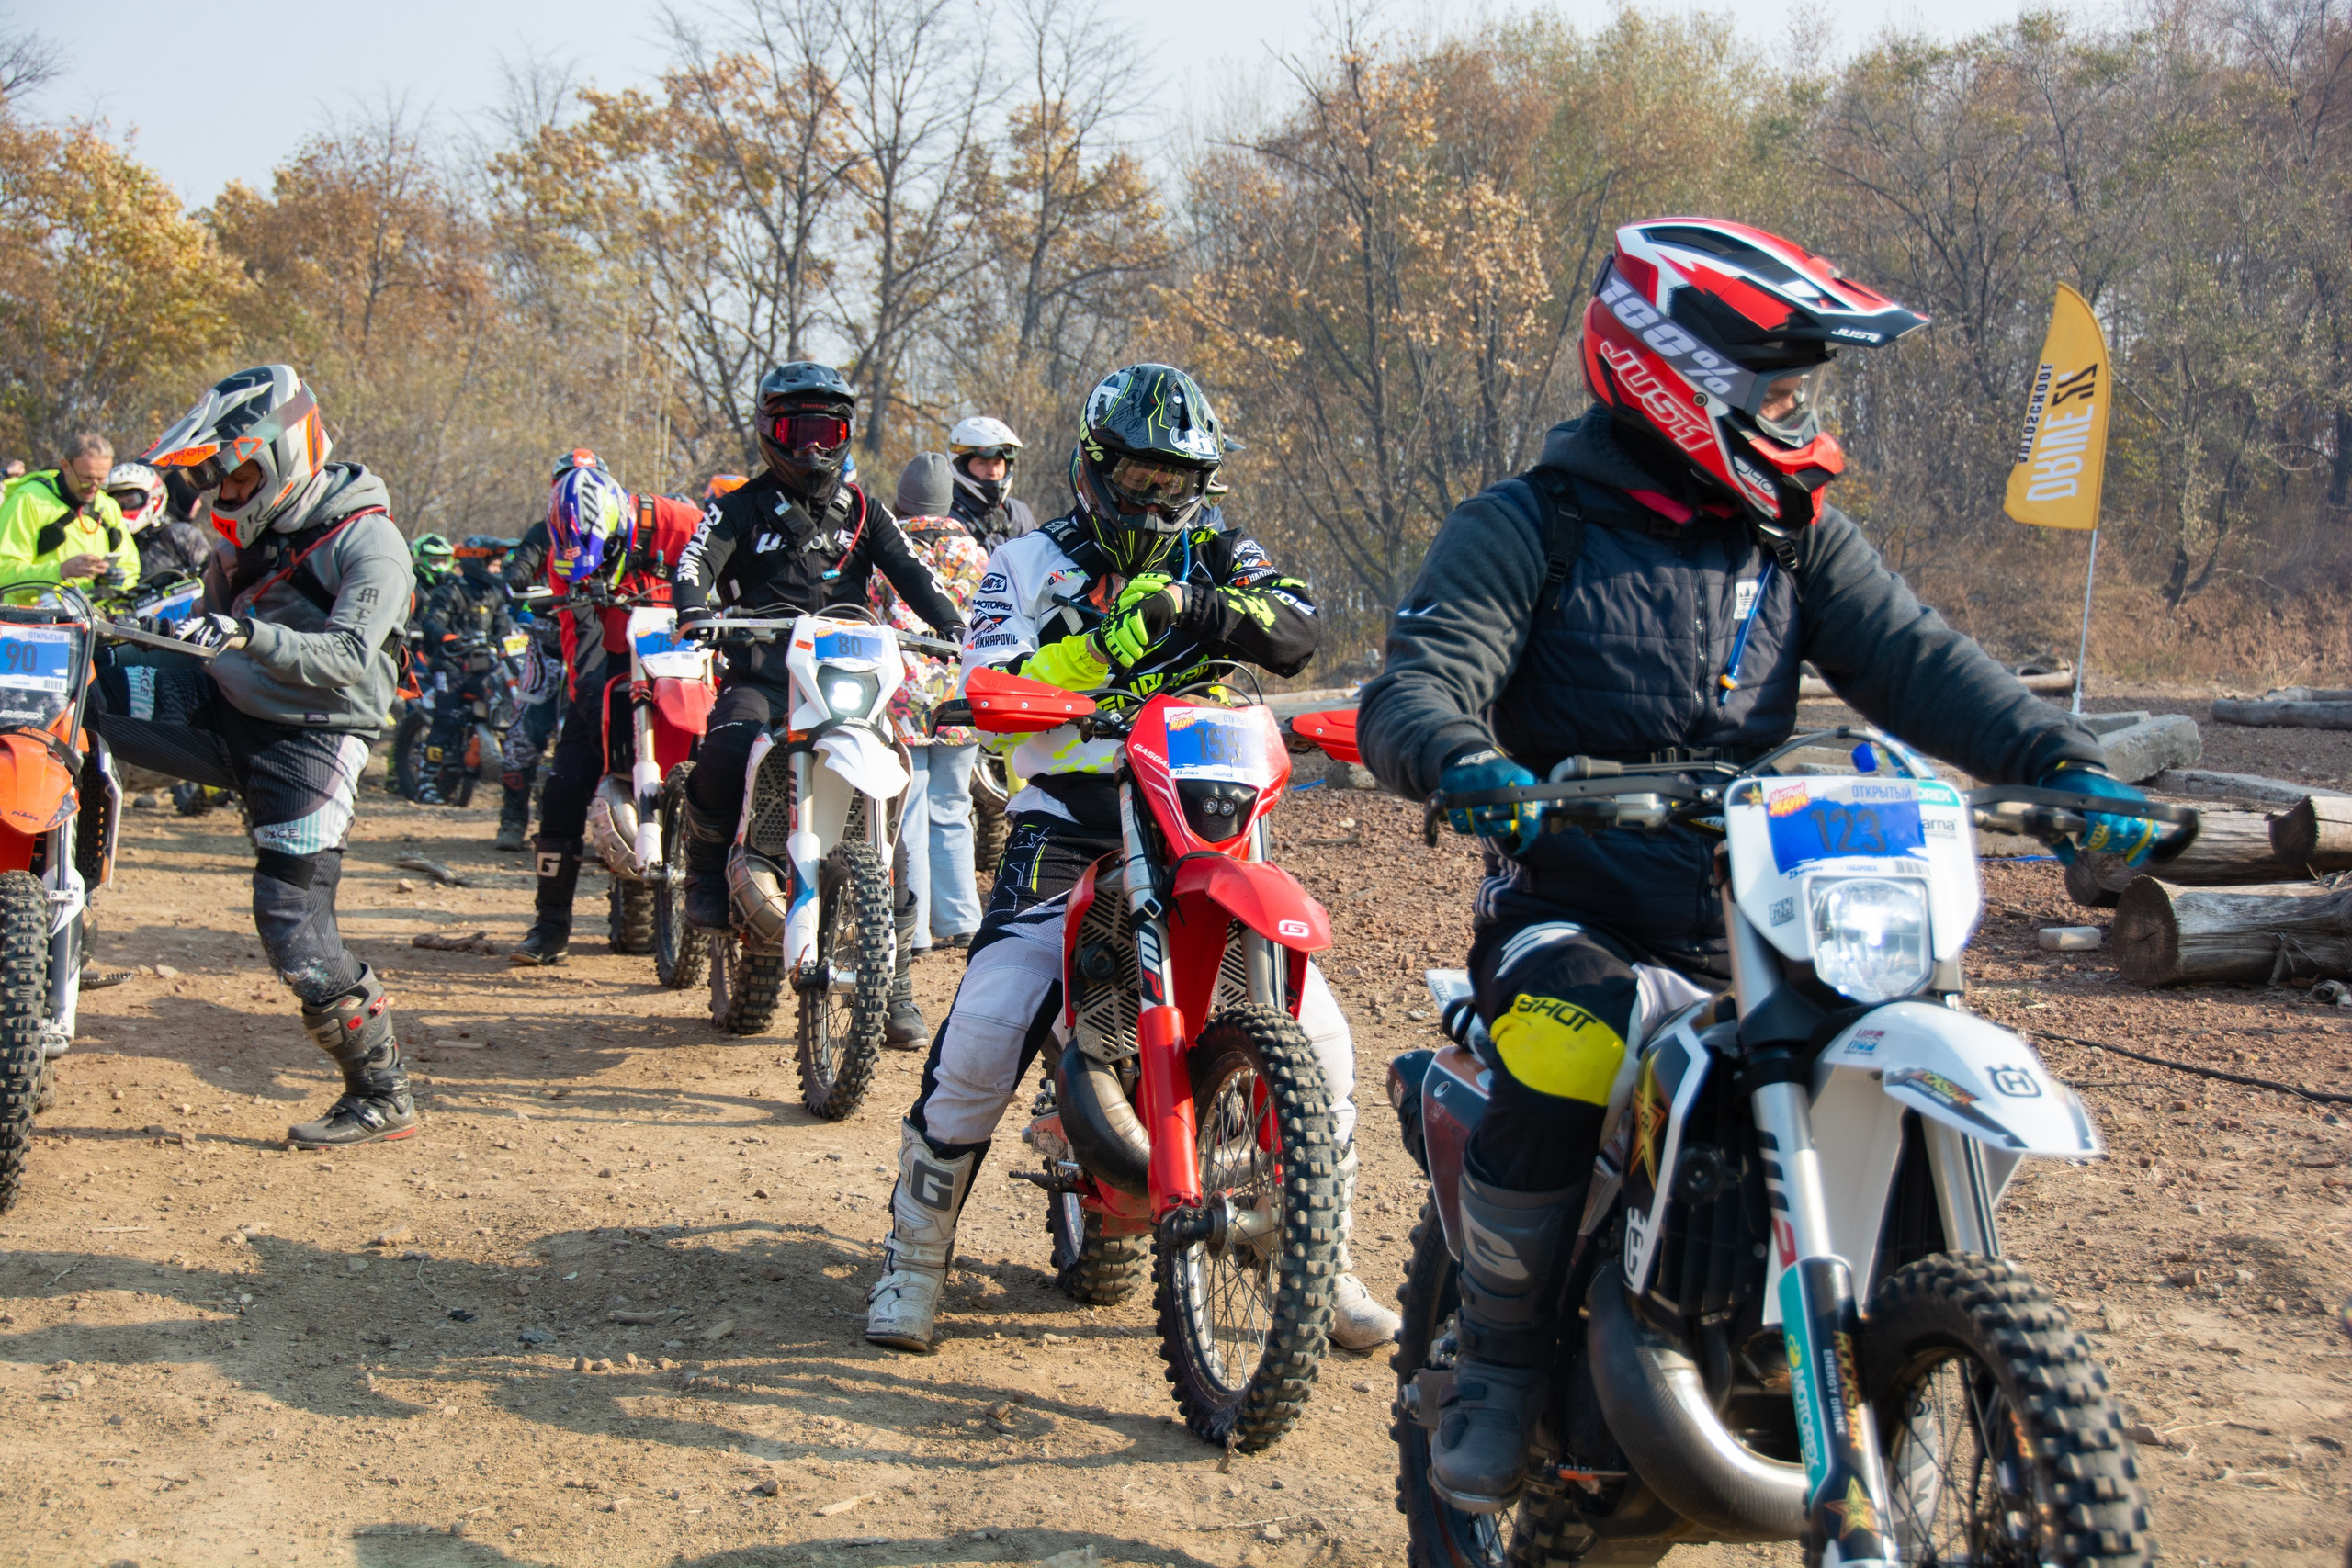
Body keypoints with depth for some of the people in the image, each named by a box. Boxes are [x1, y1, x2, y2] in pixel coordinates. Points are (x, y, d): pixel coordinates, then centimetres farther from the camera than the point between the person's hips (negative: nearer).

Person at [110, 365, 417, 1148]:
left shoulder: (367, 541, -13)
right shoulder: (253, 532, 12)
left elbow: (347, 658, -25)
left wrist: (250, 635, -38)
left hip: (310, 739, -7)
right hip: (226, 708, 8)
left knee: (295, 930, -10)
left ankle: (382, 1096, 2)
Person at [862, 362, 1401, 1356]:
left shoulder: (1214, 556, 13)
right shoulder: (1028, 564, 8)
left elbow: (1297, 634, -6)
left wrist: (1220, 612, -26)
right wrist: (1108, 641, -21)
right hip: (1071, 830, -2)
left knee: (1316, 1032, -6)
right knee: (984, 1033, -17)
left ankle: (1323, 1264, 13)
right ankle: (914, 1255, 4)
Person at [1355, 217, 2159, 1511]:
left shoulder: (1796, 532, 13)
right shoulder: (1526, 527, -2)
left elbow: (1912, 658, 1)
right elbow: (1414, 686, -14)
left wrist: (2059, 764, -16)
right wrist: (1464, 764, -38)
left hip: (1754, 917, 5)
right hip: (1572, 914, -5)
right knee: (1558, 1072, -35)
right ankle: (1501, 1364, -11)